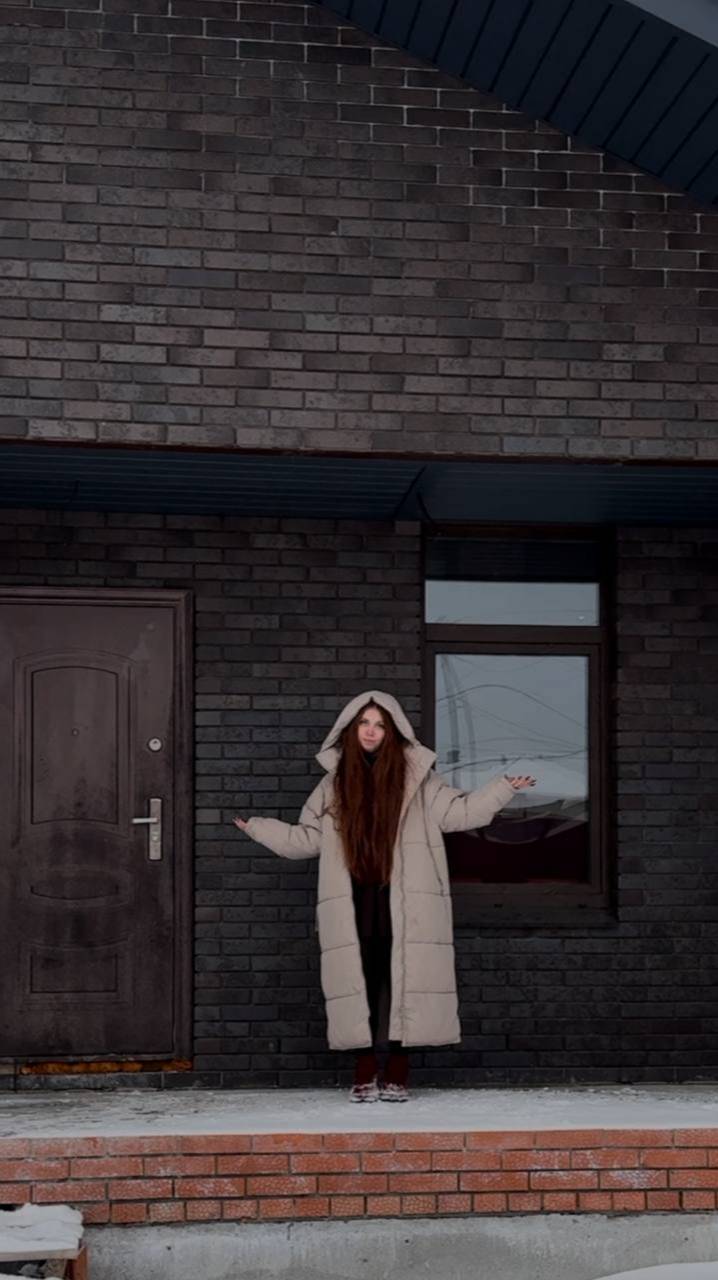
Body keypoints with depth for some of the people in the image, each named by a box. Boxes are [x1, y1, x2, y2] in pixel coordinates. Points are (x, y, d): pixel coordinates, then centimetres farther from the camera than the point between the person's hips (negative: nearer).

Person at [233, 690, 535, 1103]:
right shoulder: (335, 780, 12)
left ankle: (396, 1073, 5)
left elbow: (457, 812, 4)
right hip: (354, 903, 2)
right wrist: (258, 827, 15)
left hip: (402, 902, -2)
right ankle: (365, 1074, 8)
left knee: (401, 980, -3)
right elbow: (308, 838, 17)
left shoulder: (415, 777, 5)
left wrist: (504, 789, -4)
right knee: (360, 980, 1)